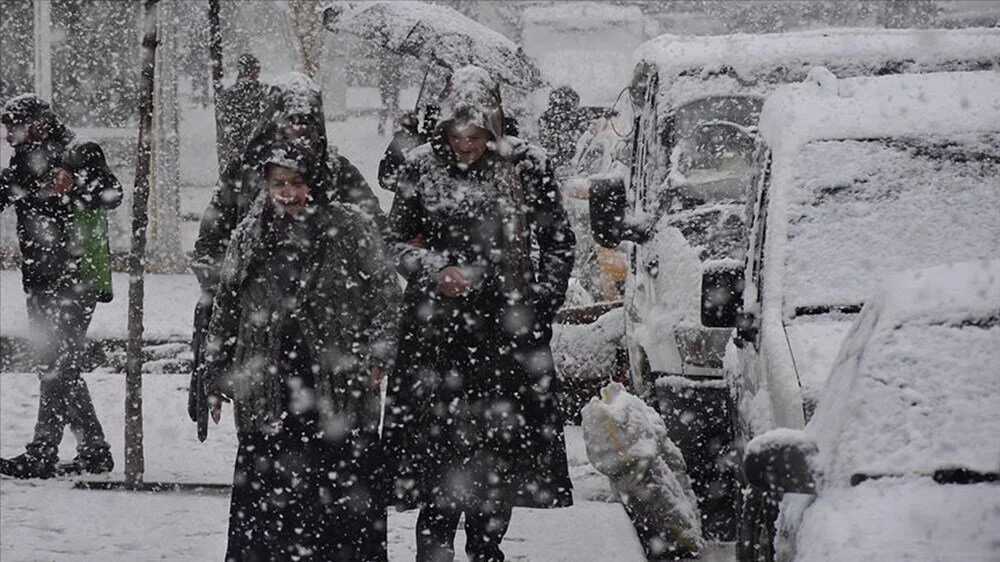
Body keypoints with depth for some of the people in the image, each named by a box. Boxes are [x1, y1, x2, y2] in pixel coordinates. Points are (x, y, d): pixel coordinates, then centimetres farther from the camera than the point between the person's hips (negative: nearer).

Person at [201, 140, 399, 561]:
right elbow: (226, 310, 16)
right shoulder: (251, 238, 11)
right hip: (268, 392, 2)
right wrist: (217, 377, 13)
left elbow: (384, 293, 3)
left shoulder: (351, 231, 2)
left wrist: (376, 356, -8)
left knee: (348, 489, -1)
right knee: (262, 492, 2)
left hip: (339, 386, -2)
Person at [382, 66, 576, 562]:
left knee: (504, 444, 6)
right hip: (438, 329, -1)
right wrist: (436, 270, -11)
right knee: (440, 441, -6)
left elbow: (557, 242, 9)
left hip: (509, 328, 1)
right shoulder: (421, 167, 1)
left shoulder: (527, 166, 1)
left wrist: (540, 304, 1)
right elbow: (397, 240, 8)